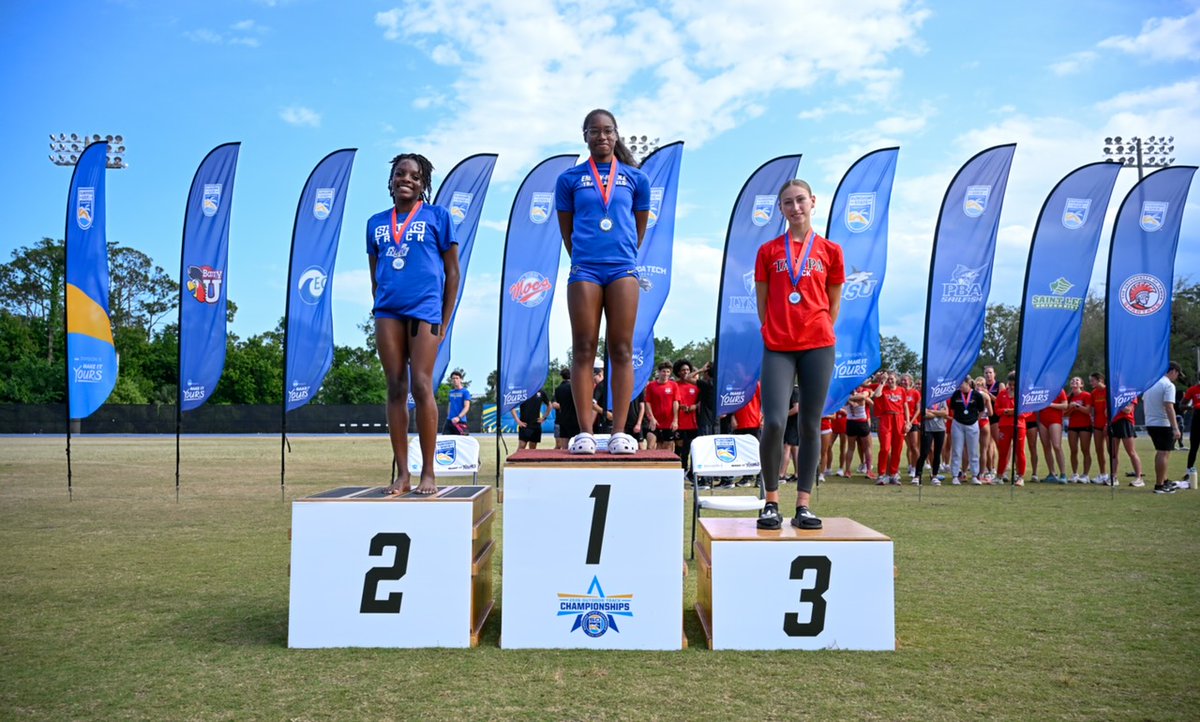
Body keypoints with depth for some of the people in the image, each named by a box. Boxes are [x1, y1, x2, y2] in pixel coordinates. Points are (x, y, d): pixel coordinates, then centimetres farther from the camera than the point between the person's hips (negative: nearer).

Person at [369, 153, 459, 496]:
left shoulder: (437, 216, 6)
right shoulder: (377, 222, 16)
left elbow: (452, 271, 4)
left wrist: (444, 322, 0)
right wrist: (379, 308, 11)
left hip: (425, 309, -4)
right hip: (387, 311, 4)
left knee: (421, 387, -8)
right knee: (396, 390, 3)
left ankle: (428, 474, -1)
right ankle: (402, 474, 7)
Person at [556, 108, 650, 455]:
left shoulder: (635, 178, 11)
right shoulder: (570, 179, 10)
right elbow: (566, 231, 14)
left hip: (623, 269, 1)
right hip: (584, 270, 0)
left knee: (621, 351, -2)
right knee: (583, 350, -3)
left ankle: (620, 432, -1)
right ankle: (584, 432, -1)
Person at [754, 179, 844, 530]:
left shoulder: (830, 251, 10)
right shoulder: (768, 251, 9)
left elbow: (833, 303, 13)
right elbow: (762, 301, 10)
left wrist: (819, 332, 4)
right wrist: (774, 332, 3)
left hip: (818, 346, 1)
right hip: (777, 346, -1)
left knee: (810, 425, 2)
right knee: (774, 422, -12)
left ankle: (803, 505, 8)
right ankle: (771, 501, 5)